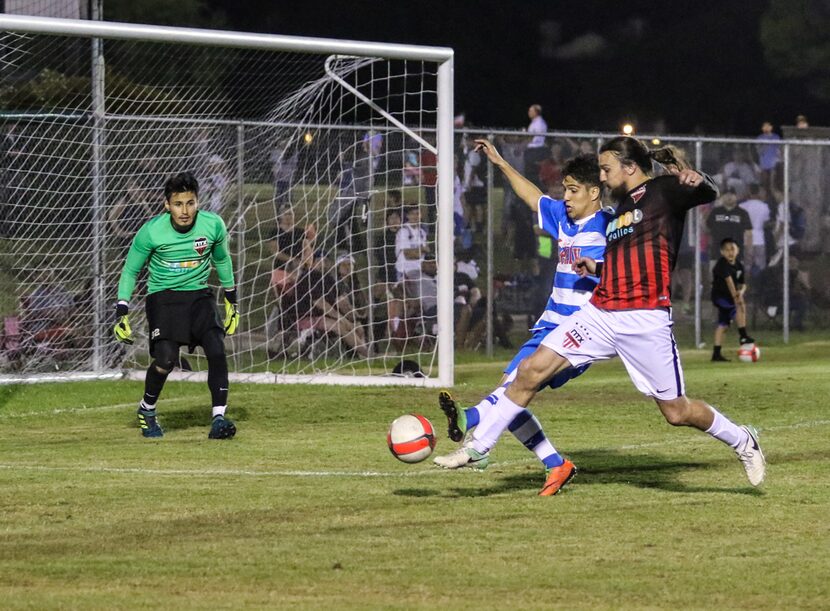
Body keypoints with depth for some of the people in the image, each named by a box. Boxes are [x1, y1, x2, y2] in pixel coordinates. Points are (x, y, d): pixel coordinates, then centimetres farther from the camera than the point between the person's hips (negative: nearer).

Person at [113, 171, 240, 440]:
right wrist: (122, 313, -7)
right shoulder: (151, 231, -15)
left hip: (199, 294, 2)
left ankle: (219, 418, -16)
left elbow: (222, 260, 13)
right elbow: (130, 271, -1)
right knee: (166, 359, -20)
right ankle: (147, 410, 8)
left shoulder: (213, 225, -9)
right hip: (163, 296, -2)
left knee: (217, 349, -21)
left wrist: (232, 301, 18)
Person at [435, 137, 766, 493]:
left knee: (676, 412, 0)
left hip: (645, 319, -7)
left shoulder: (664, 192, -1)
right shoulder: (622, 207, 21)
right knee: (531, 371, -4)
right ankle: (478, 447, 3)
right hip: (600, 313, 7)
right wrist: (597, 268, 15)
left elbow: (708, 195, -19)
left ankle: (742, 441, 25)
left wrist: (697, 181, -40)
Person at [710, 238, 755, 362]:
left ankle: (716, 353, 10)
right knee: (740, 306, -25)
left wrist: (741, 291, -15)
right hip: (719, 295, -8)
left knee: (723, 325, 8)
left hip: (728, 296, 8)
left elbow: (743, 284, 9)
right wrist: (735, 297, -39)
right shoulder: (722, 264, -19)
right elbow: (729, 281, -30)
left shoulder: (738, 265, 4)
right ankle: (743, 336, -23)